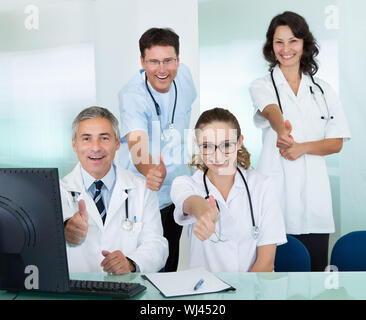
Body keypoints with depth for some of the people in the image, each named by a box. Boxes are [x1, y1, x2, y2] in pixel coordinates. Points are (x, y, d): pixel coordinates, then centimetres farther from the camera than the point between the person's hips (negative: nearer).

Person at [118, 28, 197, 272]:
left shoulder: (184, 74, -8)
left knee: (171, 262, 18)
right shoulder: (131, 96, -26)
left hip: (177, 191, 6)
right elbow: (137, 144, -43)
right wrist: (150, 171, -64)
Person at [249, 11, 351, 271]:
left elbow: (336, 143, 7)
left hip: (313, 193, 2)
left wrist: (302, 147, -11)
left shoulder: (322, 90, 11)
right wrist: (282, 131, -42)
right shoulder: (262, 86, 4)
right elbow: (271, 111, -20)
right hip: (274, 191, -2)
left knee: (315, 267, 4)